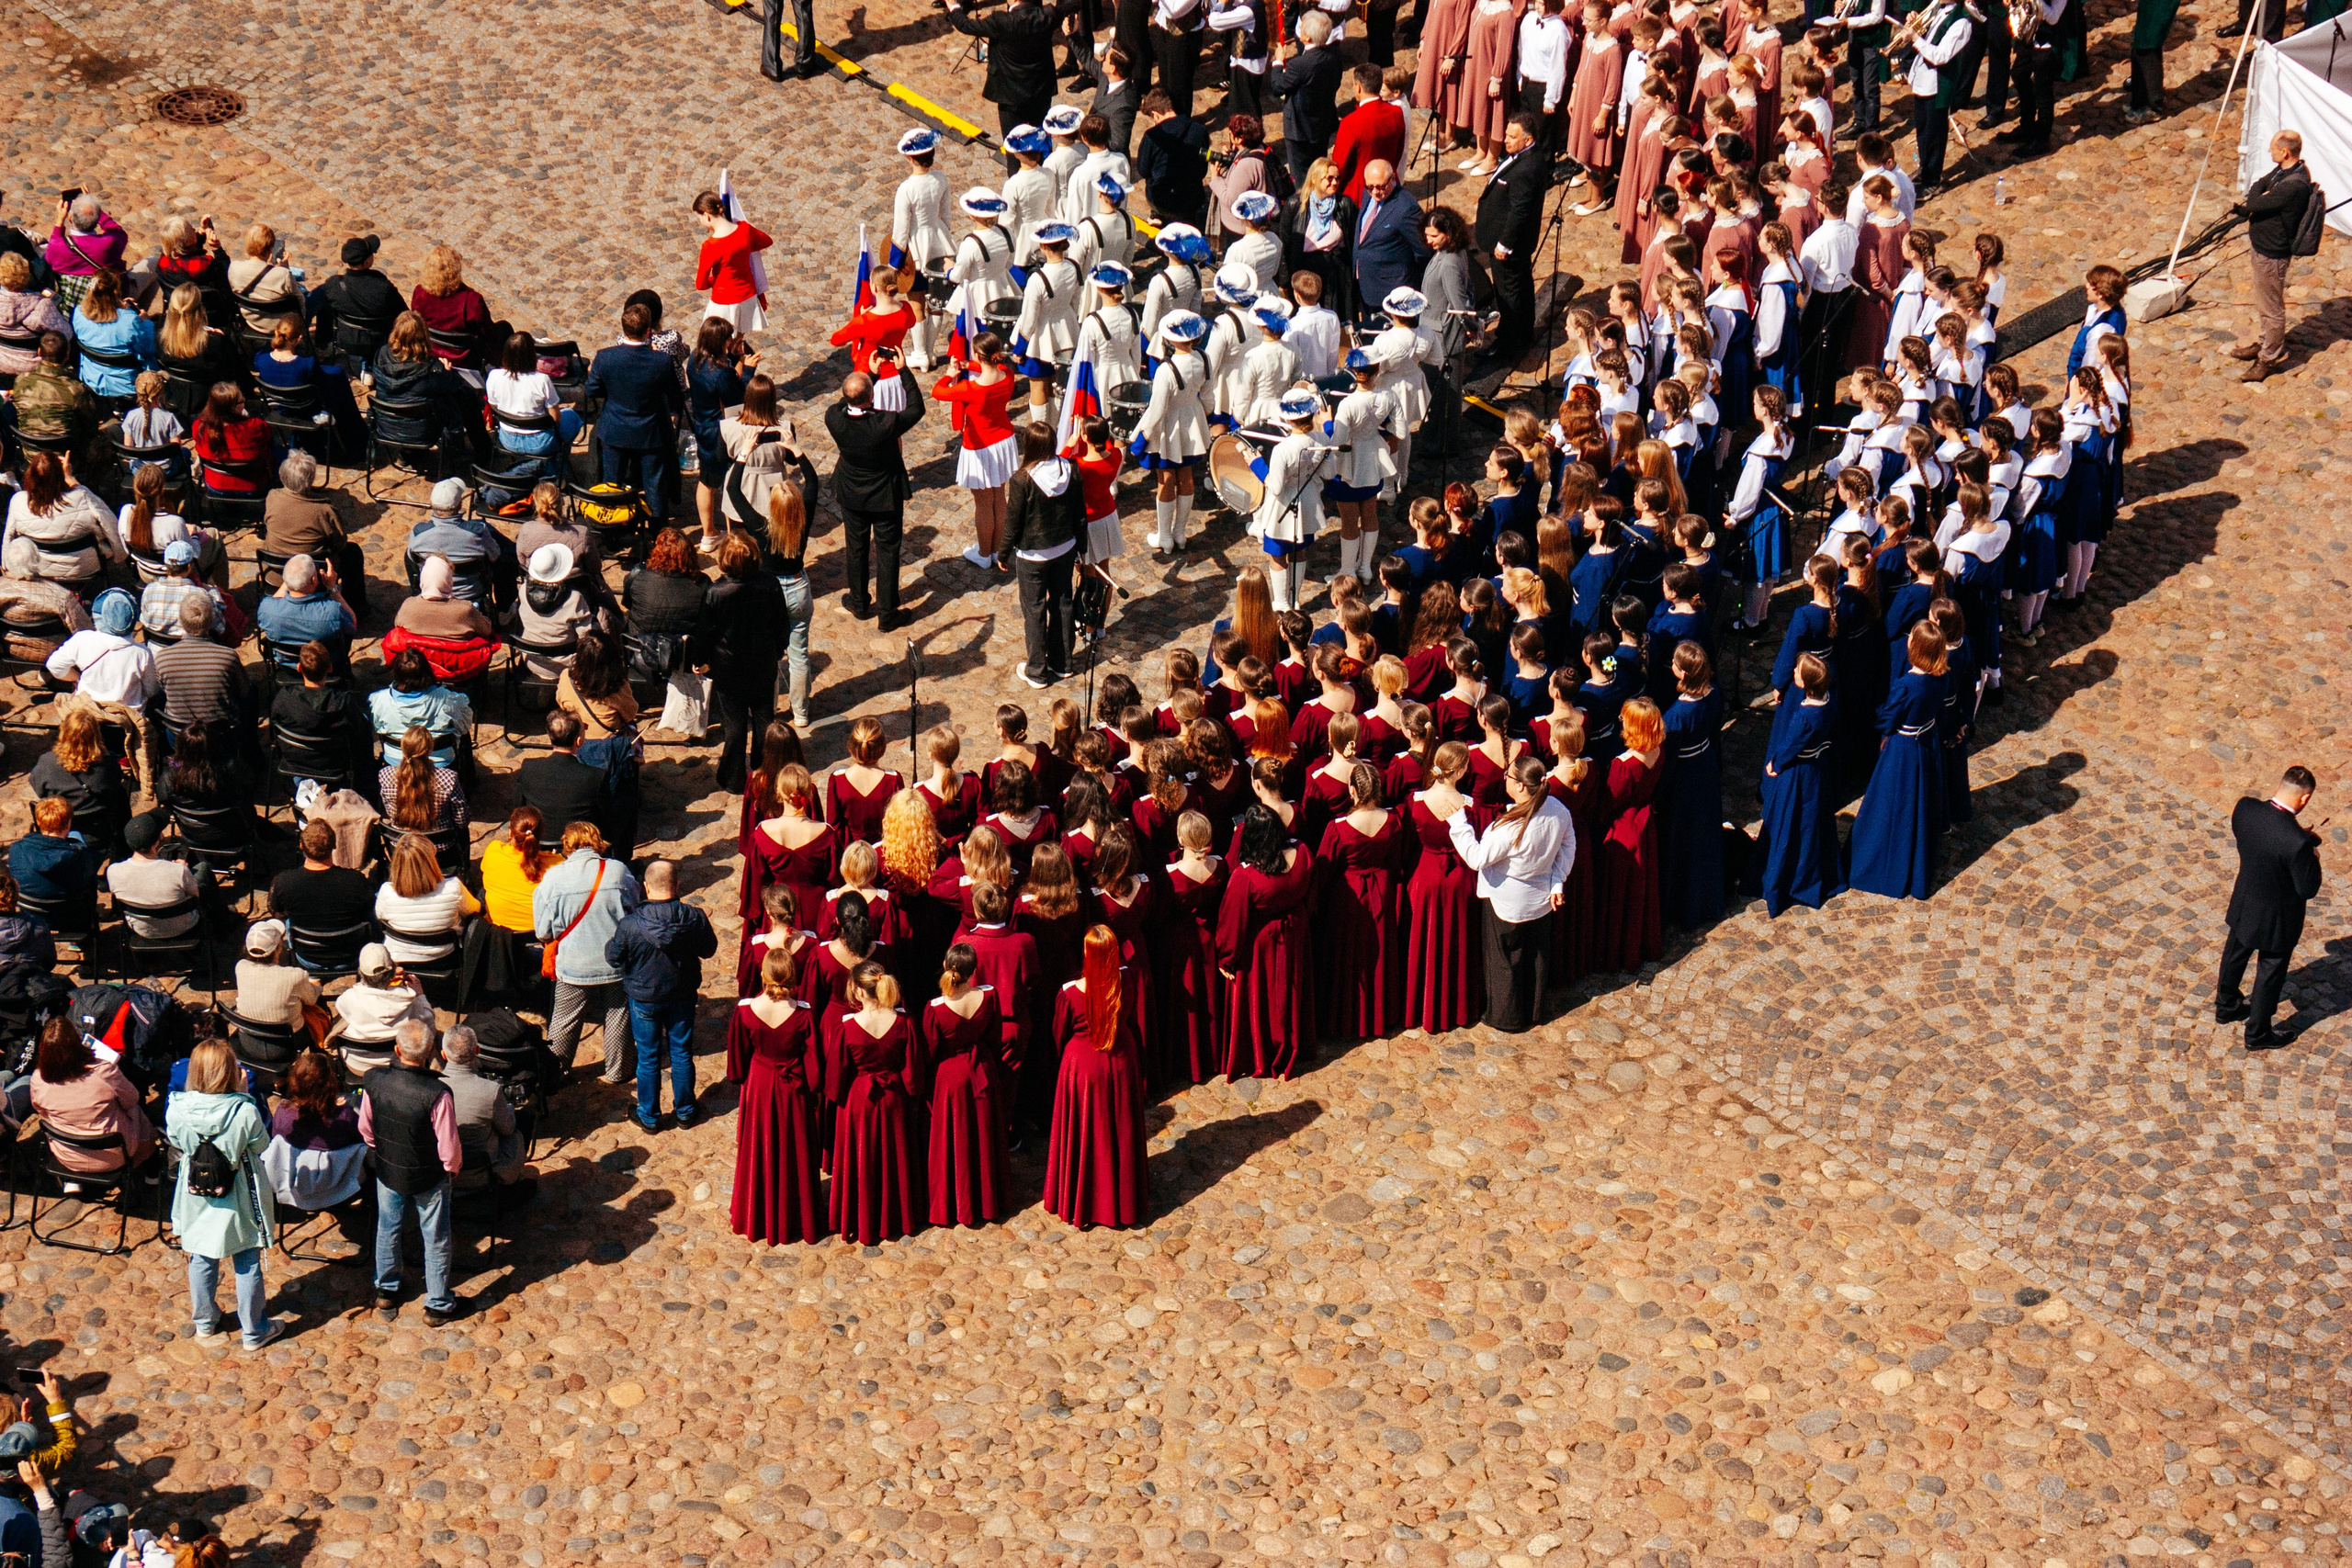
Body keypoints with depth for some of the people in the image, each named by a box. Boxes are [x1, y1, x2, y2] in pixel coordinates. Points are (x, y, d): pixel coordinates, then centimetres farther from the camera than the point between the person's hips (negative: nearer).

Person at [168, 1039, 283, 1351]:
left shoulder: (179, 1109, -21)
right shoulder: (245, 1112, -29)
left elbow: (176, 1141, -1)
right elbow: (261, 1145, -11)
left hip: (197, 1201, 3)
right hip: (239, 1205, -3)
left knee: (201, 1261, 24)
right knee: (247, 1265, 16)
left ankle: (204, 1324, 42)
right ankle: (255, 1331, 31)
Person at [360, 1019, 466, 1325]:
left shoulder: (374, 1082, -21)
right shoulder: (437, 1095, -33)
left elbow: (365, 1129, -4)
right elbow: (449, 1149, -24)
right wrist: (453, 1167, 0)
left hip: (388, 1172, 3)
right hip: (429, 1179, -3)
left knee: (388, 1231, 27)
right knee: (436, 1240, 18)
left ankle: (386, 1293, 45)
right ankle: (438, 1305, 33)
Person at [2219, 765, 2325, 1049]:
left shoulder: (2245, 808, -22)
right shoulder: (2297, 842, -39)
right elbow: (2308, 890, -26)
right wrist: (2313, 858, -8)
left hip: (2244, 905, 6)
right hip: (2277, 918, -6)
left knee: (2235, 954, 30)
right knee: (2270, 973, 19)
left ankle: (2226, 1006, 55)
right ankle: (2257, 1034, 39)